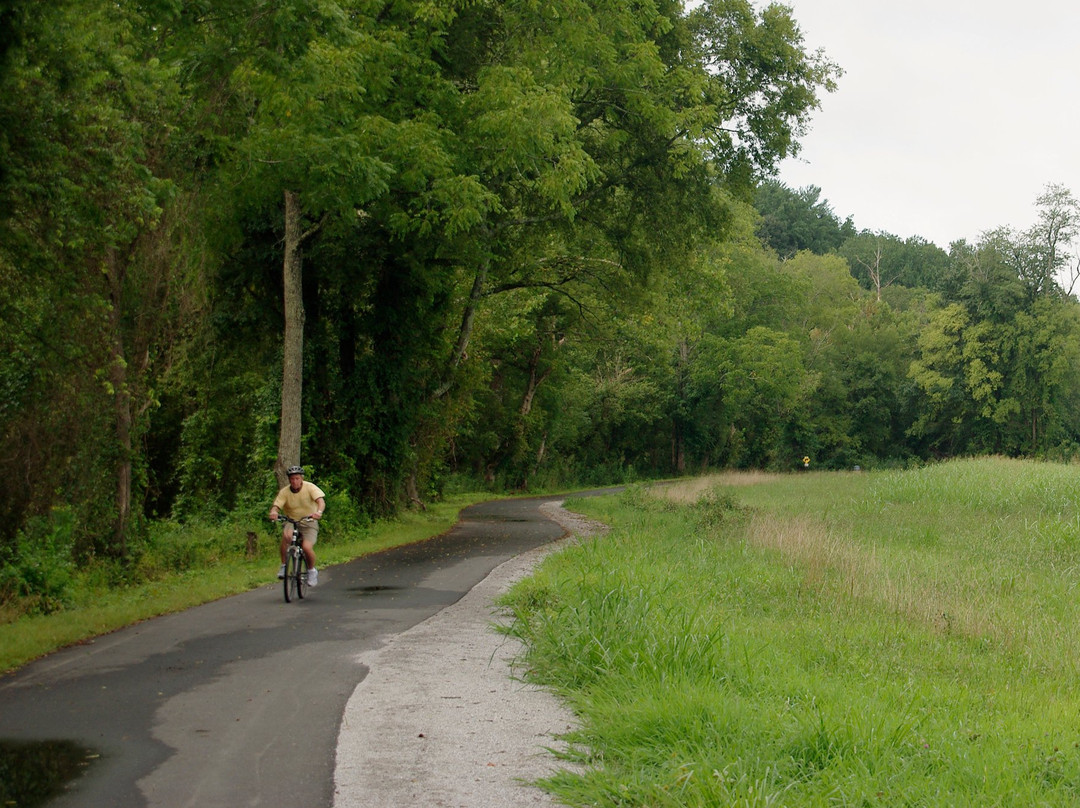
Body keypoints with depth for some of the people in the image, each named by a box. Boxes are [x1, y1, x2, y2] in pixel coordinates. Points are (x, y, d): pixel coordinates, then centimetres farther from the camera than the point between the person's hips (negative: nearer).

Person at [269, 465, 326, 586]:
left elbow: (321, 500, -26)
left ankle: (312, 570, 8)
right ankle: (283, 566, -17)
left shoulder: (310, 487, -13)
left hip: (309, 523, -1)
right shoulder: (284, 492, -8)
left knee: (307, 547, -23)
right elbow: (276, 506, -17)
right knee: (286, 535, -33)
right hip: (291, 521, 1)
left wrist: (319, 512, -48)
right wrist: (273, 512, -43)